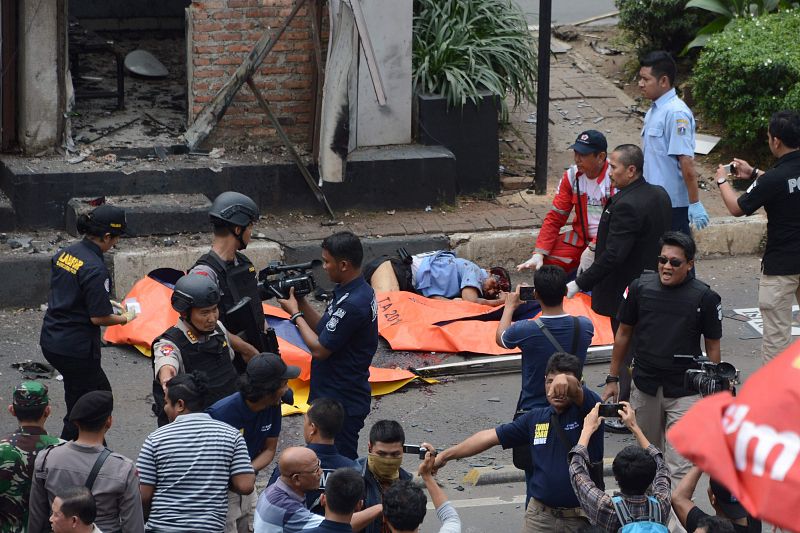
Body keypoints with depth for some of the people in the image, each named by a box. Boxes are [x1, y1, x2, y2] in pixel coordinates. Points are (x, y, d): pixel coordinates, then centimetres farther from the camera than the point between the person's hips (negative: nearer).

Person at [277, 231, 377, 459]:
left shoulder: (352, 303, -26)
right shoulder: (358, 291, 6)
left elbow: (320, 348, -20)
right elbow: (325, 330, 13)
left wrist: (295, 313, -9)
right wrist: (301, 302, 2)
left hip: (341, 403, -10)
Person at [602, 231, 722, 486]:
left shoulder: (705, 298, -9)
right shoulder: (641, 287, -2)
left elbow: (713, 347, 0)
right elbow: (624, 334, 8)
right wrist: (612, 379, 10)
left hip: (685, 392, -3)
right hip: (645, 387, 3)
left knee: (679, 464, -9)